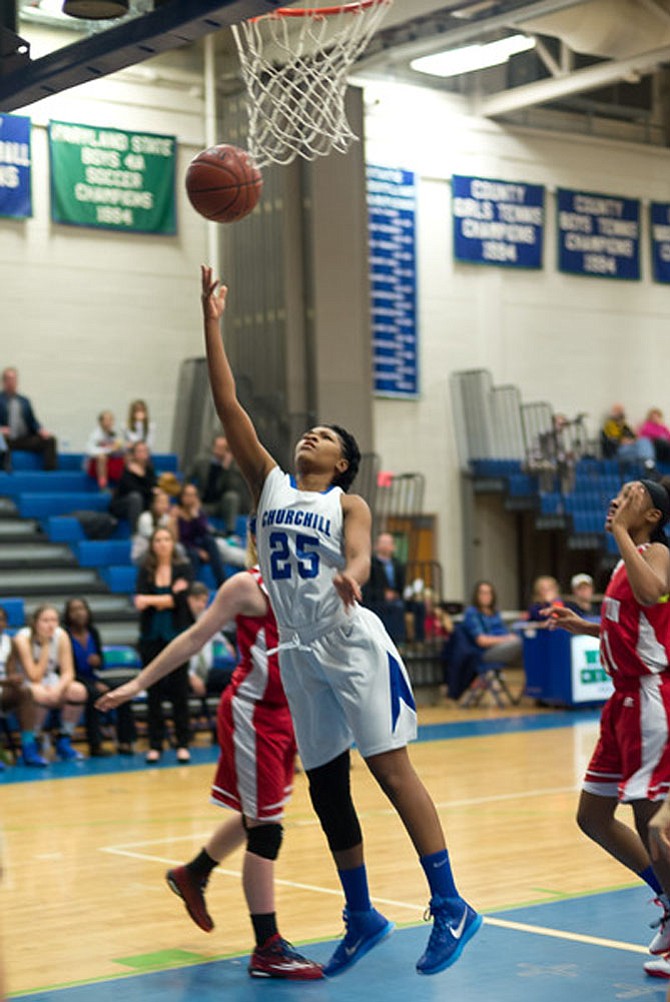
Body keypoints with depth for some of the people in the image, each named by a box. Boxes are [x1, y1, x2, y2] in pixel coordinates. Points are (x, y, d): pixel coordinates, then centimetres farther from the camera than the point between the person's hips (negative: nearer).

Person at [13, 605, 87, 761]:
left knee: (78, 691, -25)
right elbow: (34, 677, -21)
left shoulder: (61, 636, -9)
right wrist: (45, 647, -23)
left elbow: (68, 672, -11)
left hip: (51, 683, 4)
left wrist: (58, 688, -32)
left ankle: (63, 742, -10)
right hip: (26, 687, -4)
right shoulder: (23, 639, -19)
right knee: (42, 694, -38)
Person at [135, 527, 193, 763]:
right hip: (152, 637, 1)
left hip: (177, 635, -1)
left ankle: (183, 744, 6)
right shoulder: (145, 571, 6)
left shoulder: (183, 570, 2)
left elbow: (179, 599, -14)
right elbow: (140, 601, -9)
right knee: (154, 692, 3)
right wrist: (168, 599, -16)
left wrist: (152, 600, -13)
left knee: (179, 690, 0)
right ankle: (155, 745, 9)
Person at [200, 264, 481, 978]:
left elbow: (359, 556, -19)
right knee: (325, 786, 8)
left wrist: (351, 576, -44)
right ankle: (361, 917, 21)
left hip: (353, 645, -5)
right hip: (299, 653, 5)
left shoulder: (348, 505, 2)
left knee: (390, 767, -8)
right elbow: (228, 407, 5)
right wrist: (212, 322, 0)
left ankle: (450, 907, -4)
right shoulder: (270, 484, 12)